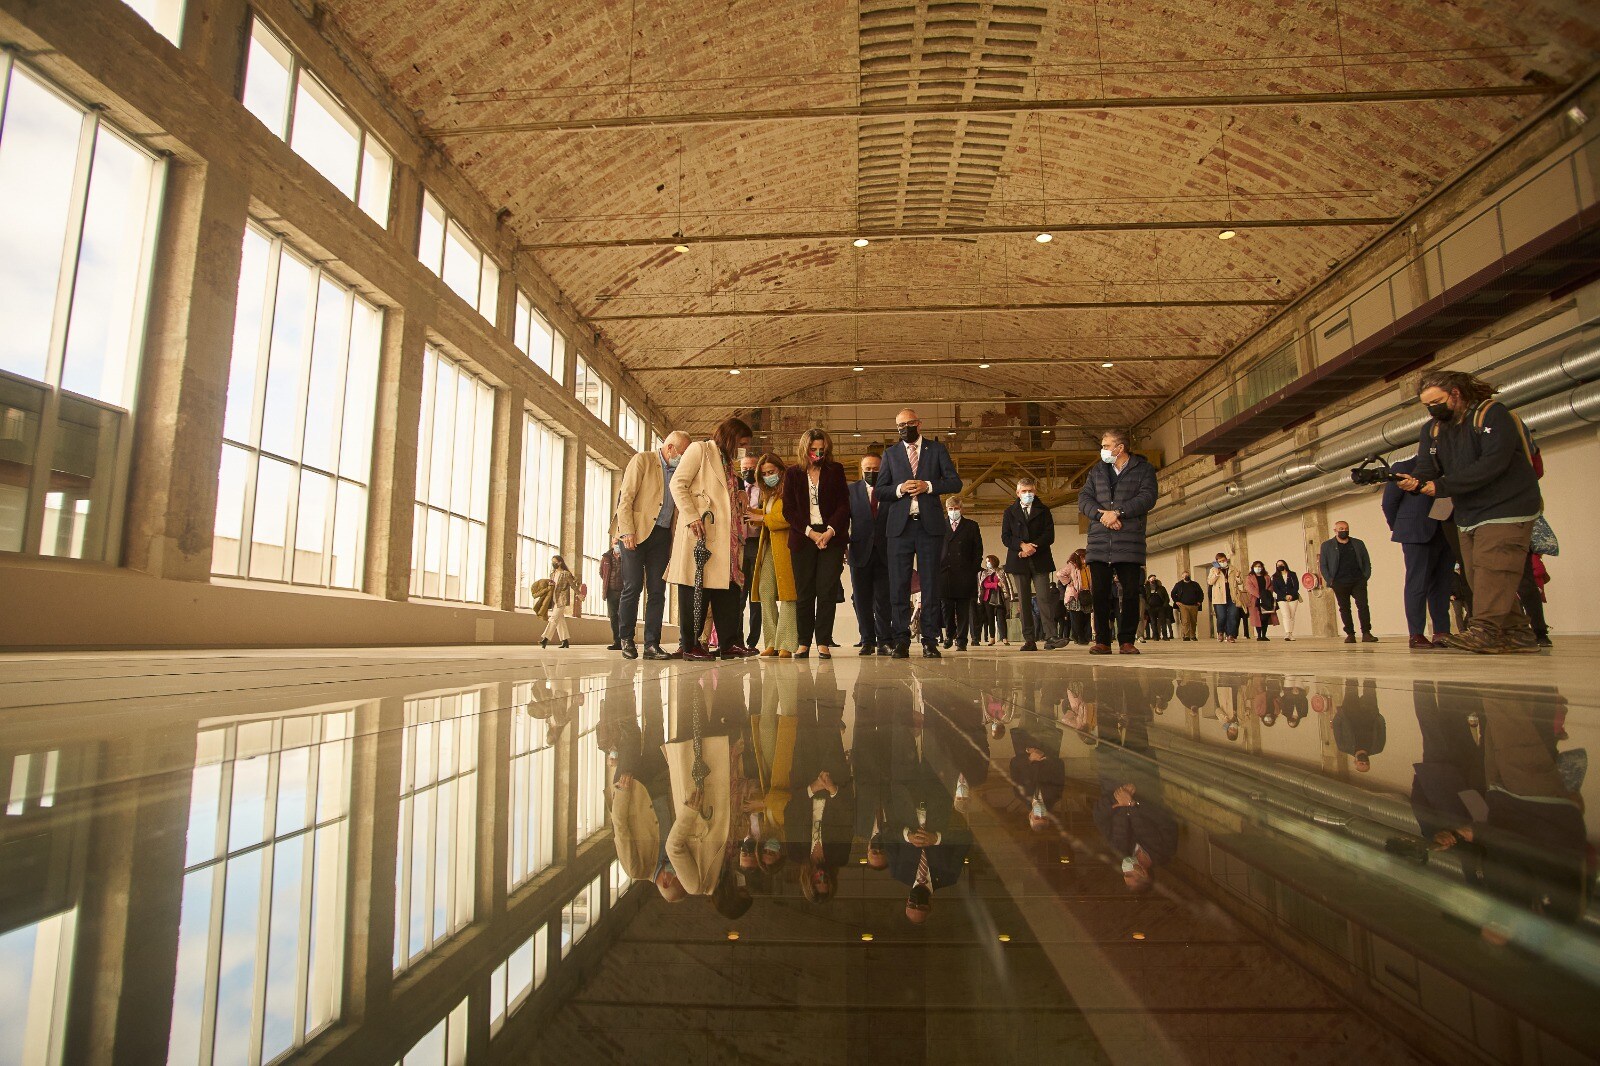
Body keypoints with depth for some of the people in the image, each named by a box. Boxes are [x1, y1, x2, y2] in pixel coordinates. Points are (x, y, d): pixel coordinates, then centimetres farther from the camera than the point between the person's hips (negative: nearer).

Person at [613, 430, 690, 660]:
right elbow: (626, 498, -7)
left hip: (663, 535, 5)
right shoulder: (642, 460, 0)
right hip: (637, 533, -5)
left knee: (657, 591, 1)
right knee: (633, 587, -6)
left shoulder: (678, 471, 18)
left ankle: (652, 644, 3)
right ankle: (626, 639, 8)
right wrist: (627, 531, -16)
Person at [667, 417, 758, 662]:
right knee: (696, 586, -4)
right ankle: (691, 646, 2)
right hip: (700, 531, -8)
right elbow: (677, 484, -9)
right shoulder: (699, 449, 1)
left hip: (724, 535, 8)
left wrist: (739, 499, 9)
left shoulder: (727, 461, 25)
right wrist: (691, 517, -18)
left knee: (728, 586, 3)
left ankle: (729, 643, 7)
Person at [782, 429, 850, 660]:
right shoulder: (792, 474, 9)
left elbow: (844, 505, 4)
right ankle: (804, 642, 7)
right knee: (804, 592, 0)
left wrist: (830, 531, -11)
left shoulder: (835, 471, 9)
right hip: (803, 538, 0)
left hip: (832, 537, 0)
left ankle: (823, 643, -3)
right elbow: (788, 509, 3)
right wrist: (811, 533, -9)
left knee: (827, 590, -6)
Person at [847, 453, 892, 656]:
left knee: (884, 599, 1)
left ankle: (883, 641, 9)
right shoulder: (851, 490, 8)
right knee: (862, 600, 5)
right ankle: (867, 640, 13)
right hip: (860, 553, 1)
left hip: (885, 553, -1)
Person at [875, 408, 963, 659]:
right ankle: (902, 641, 3)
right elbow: (879, 491, 9)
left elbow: (955, 482, 4)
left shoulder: (937, 449, 11)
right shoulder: (890, 454, 15)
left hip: (930, 525, -1)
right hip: (900, 526, 1)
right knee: (898, 585, -2)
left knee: (931, 584, 1)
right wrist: (899, 489, -10)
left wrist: (928, 486, -11)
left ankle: (930, 642, 5)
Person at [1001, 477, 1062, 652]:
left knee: (1044, 598, -11)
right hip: (1019, 561, 1)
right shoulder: (1010, 512, 13)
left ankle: (1050, 637, -15)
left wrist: (1033, 547, -12)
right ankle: (1029, 640, 1)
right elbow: (1005, 537, 4)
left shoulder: (1043, 511, 12)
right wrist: (1022, 545, -13)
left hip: (1040, 561, -1)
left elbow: (1049, 535, 2)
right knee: (1024, 601, -1)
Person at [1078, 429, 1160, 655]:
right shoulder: (1097, 470, 18)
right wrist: (1101, 514, -11)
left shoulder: (1143, 469, 7)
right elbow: (1083, 498, 8)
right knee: (1100, 592, 0)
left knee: (1131, 592, -1)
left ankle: (1127, 640, 7)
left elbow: (1148, 496, -7)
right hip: (1099, 542, 3)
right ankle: (1102, 641, 6)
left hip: (1130, 541, -2)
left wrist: (1118, 512, -16)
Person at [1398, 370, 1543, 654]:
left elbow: (1493, 462, -23)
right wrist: (1414, 482, -26)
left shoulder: (1492, 413, -10)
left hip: (1506, 509, -7)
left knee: (1492, 571, -16)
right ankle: (1518, 633, 14)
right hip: (1468, 516, 7)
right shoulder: (1433, 428, 9)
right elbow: (1425, 469, -2)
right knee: (1477, 578, 6)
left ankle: (1485, 631, -18)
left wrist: (1442, 486, -26)